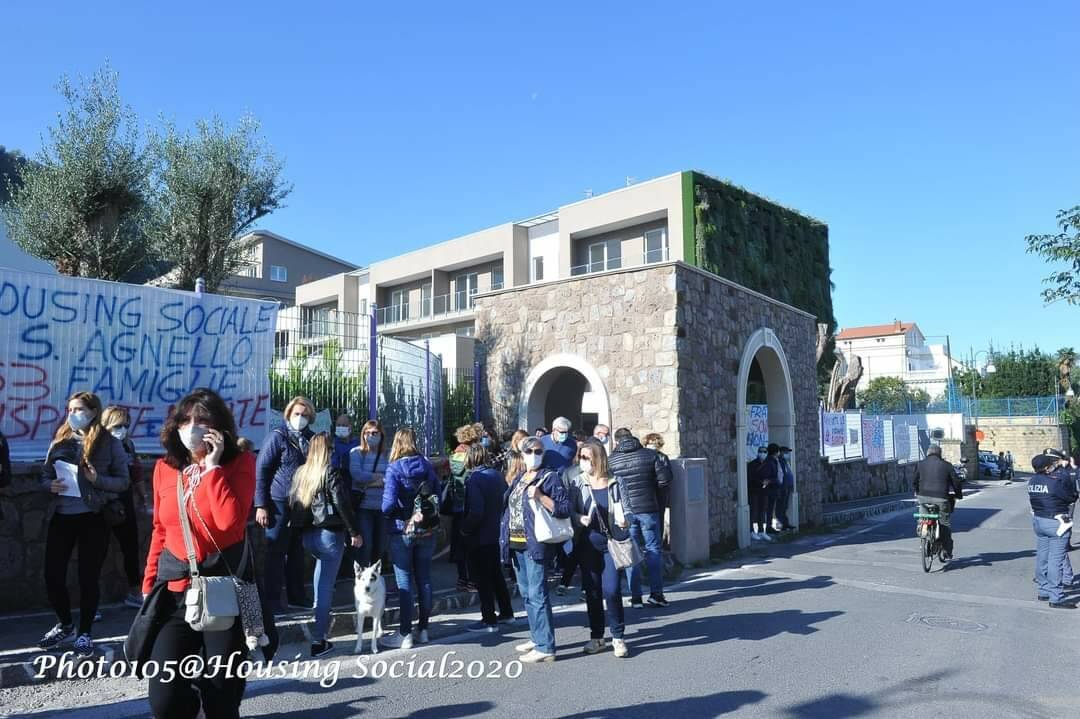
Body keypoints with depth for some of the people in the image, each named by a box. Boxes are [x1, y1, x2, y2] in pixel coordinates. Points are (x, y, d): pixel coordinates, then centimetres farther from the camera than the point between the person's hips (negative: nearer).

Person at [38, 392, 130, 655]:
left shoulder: (110, 443, -2)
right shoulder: (60, 440, 9)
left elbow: (123, 482, -2)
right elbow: (44, 475, 13)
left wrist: (98, 480, -19)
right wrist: (50, 485, -9)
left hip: (92, 518, -4)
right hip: (61, 517, 4)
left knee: (88, 577, 4)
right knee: (52, 575, 6)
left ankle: (84, 632, 21)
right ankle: (65, 625, 30)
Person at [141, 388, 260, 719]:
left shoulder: (239, 463, -5)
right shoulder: (164, 468, 6)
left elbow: (231, 521, -21)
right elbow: (160, 531, 15)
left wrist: (212, 466, -16)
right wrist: (149, 583, 12)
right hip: (175, 587, 3)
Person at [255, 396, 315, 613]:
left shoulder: (312, 439, 9)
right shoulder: (277, 436, -6)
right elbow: (260, 470, -8)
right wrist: (261, 505, -13)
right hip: (280, 503, -5)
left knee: (298, 552, 12)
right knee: (276, 552, 2)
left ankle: (296, 596, 21)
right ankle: (272, 599, 10)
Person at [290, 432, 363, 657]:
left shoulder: (300, 472, 8)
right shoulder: (331, 472, -10)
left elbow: (292, 502, 9)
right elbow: (342, 505, -13)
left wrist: (299, 528, 15)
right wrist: (354, 532, -7)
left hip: (306, 535, 6)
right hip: (329, 533, -6)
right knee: (325, 586, -1)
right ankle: (318, 640, 1)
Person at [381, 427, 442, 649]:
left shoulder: (394, 469, -12)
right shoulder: (427, 466, 2)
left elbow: (389, 502, -19)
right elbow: (438, 495, 2)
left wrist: (384, 512, 1)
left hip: (403, 531, -4)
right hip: (426, 531, 5)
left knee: (405, 583, 2)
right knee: (424, 579, 12)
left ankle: (405, 635, 8)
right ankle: (423, 629, 21)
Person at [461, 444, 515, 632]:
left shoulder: (474, 479, -18)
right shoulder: (496, 475, 4)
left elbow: (476, 511, -24)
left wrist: (465, 529, -11)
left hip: (478, 537, -8)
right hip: (495, 533, 8)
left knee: (481, 578, 2)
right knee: (496, 574, 19)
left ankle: (489, 620, 7)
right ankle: (506, 612, 28)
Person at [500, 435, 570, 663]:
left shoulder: (550, 477, -6)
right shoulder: (519, 479, 16)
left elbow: (564, 508, -13)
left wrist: (541, 497, -24)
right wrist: (504, 539, 15)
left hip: (536, 545, -8)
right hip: (516, 545, 8)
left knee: (537, 595, -8)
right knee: (526, 593, 15)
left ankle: (545, 647, -3)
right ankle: (537, 637, 28)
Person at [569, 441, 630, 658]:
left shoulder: (613, 484, -2)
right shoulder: (578, 484, 2)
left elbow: (620, 512, 5)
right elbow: (569, 511, 0)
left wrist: (623, 523, -14)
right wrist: (581, 519, -19)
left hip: (610, 543, -2)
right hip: (587, 544, 2)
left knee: (611, 590, -9)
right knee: (592, 591, 8)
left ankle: (617, 636, 9)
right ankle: (596, 637, 22)